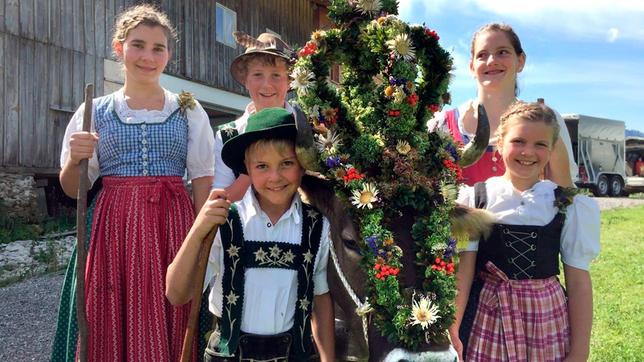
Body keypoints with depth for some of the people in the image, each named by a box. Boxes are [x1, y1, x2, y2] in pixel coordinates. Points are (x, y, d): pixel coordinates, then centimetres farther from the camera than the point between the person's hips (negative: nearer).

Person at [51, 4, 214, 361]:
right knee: (111, 330, 3)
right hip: (112, 229, 1)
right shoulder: (95, 112, 7)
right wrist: (75, 160, -11)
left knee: (170, 330, 2)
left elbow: (203, 181, 5)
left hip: (173, 226, 0)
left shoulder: (189, 111, 6)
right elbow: (73, 188, 10)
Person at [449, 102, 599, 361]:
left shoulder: (567, 206, -2)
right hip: (490, 315, -1)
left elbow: (578, 281, -1)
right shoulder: (474, 198, -5)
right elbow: (463, 271, -4)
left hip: (548, 316, 1)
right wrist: (451, 332, -7)